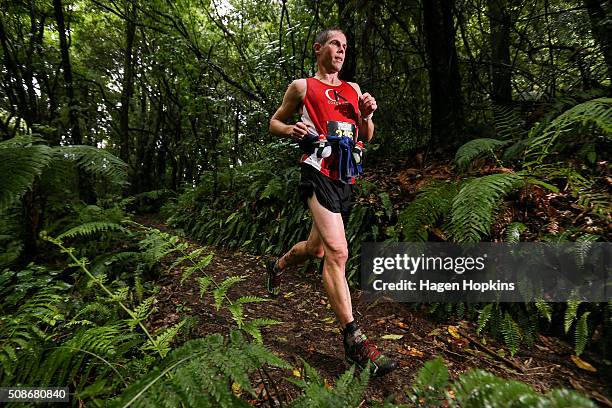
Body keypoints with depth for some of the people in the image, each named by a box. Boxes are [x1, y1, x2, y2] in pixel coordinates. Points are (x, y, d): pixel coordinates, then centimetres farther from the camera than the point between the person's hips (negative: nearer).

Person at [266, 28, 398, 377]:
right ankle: (354, 341, -15)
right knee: (337, 252, -20)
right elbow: (274, 123, 14)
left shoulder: (353, 89, 20)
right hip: (319, 172, -6)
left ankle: (278, 266, 48)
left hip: (346, 177, 6)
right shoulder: (302, 86, 8)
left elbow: (367, 137, 21)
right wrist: (291, 130, -9)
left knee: (316, 249, 17)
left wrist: (367, 115, 0)